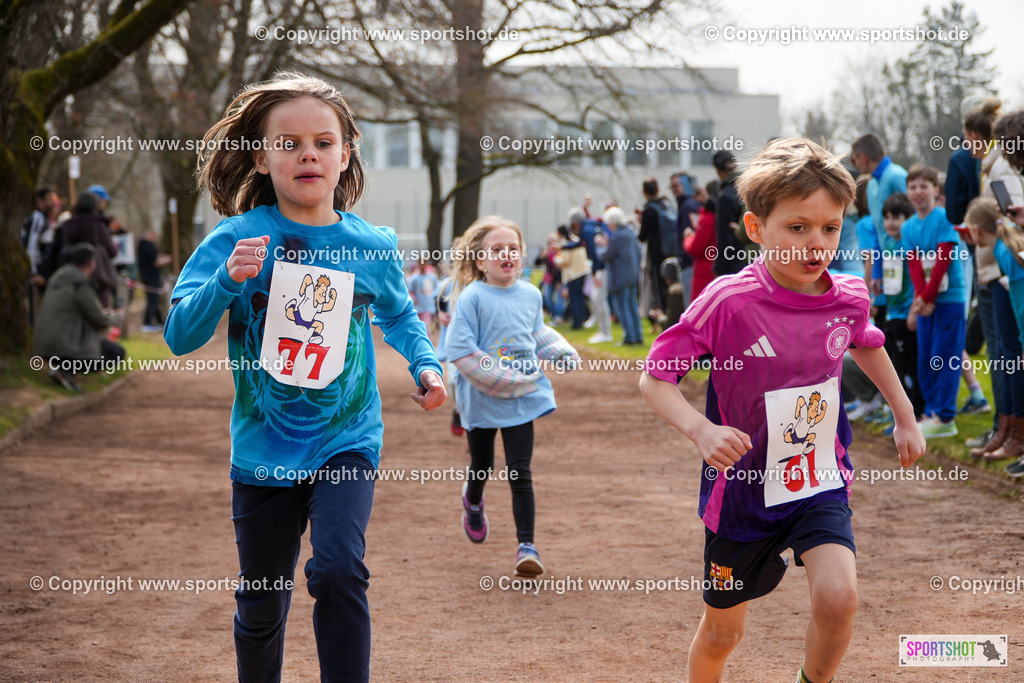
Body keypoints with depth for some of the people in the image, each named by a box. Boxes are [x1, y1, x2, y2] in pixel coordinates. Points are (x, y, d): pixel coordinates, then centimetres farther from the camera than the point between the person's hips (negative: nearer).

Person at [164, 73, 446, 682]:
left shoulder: (373, 246, -2)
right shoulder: (238, 238, -9)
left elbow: (398, 314, 19)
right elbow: (179, 337, -14)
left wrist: (425, 363, 1)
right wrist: (228, 280, -29)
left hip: (346, 440, 0)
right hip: (265, 446, 0)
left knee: (339, 570, -24)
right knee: (261, 605, 12)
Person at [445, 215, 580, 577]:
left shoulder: (531, 294, 2)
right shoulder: (472, 297, -14)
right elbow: (461, 350, -18)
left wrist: (563, 353, 3)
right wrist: (504, 379, -22)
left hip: (523, 398, 2)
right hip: (482, 397, -2)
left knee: (520, 472, -4)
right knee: (482, 466, 17)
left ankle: (526, 545, -2)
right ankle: (473, 501, 52)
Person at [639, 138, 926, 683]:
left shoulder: (847, 299, -7)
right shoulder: (728, 301, -21)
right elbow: (654, 378, -18)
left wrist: (905, 418, 22)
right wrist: (701, 430, -34)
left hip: (821, 484, 2)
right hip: (743, 490, -2)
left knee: (838, 597, -23)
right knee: (722, 631, 13)